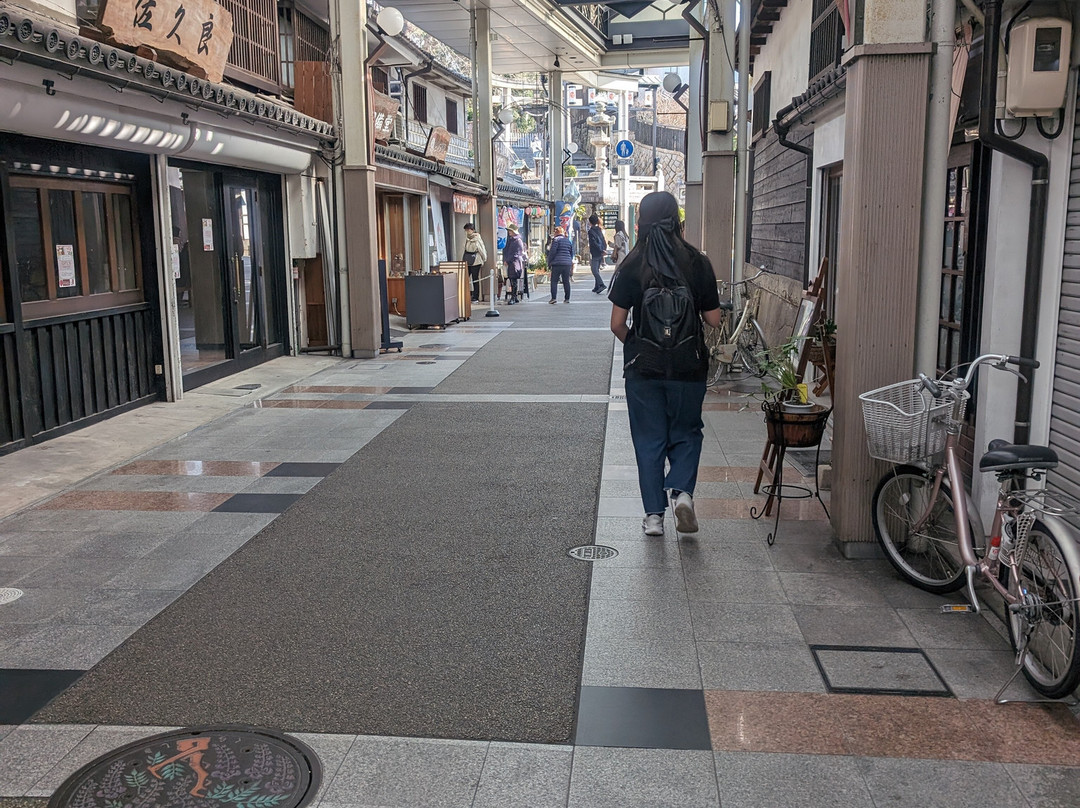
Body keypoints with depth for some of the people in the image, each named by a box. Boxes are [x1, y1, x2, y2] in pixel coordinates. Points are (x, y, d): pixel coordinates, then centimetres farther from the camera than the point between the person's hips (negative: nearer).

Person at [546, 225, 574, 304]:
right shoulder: (568, 241, 16)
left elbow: (552, 252, -8)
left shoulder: (556, 240, -3)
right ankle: (567, 298, 10)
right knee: (566, 281, 9)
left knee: (554, 281, -1)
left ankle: (553, 298, -9)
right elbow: (572, 253, 21)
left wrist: (549, 263, -2)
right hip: (567, 263, 5)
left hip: (557, 263, -5)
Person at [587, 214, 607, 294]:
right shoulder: (599, 229, 12)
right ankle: (597, 287, 18)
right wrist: (603, 249, 9)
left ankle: (601, 285, -24)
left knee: (594, 270, -9)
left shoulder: (591, 231, -11)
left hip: (595, 254, -8)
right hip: (601, 254, 8)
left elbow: (594, 243, -17)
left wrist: (601, 250, -14)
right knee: (597, 270, 15)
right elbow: (604, 240, 11)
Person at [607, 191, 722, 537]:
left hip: (643, 366, 0)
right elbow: (713, 319, -1)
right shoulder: (698, 263, -5)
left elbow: (617, 323, -7)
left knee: (649, 439, 11)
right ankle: (682, 490, -4)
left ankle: (654, 515, 13)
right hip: (689, 366, 1)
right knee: (686, 433, 18)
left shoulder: (632, 266, -7)